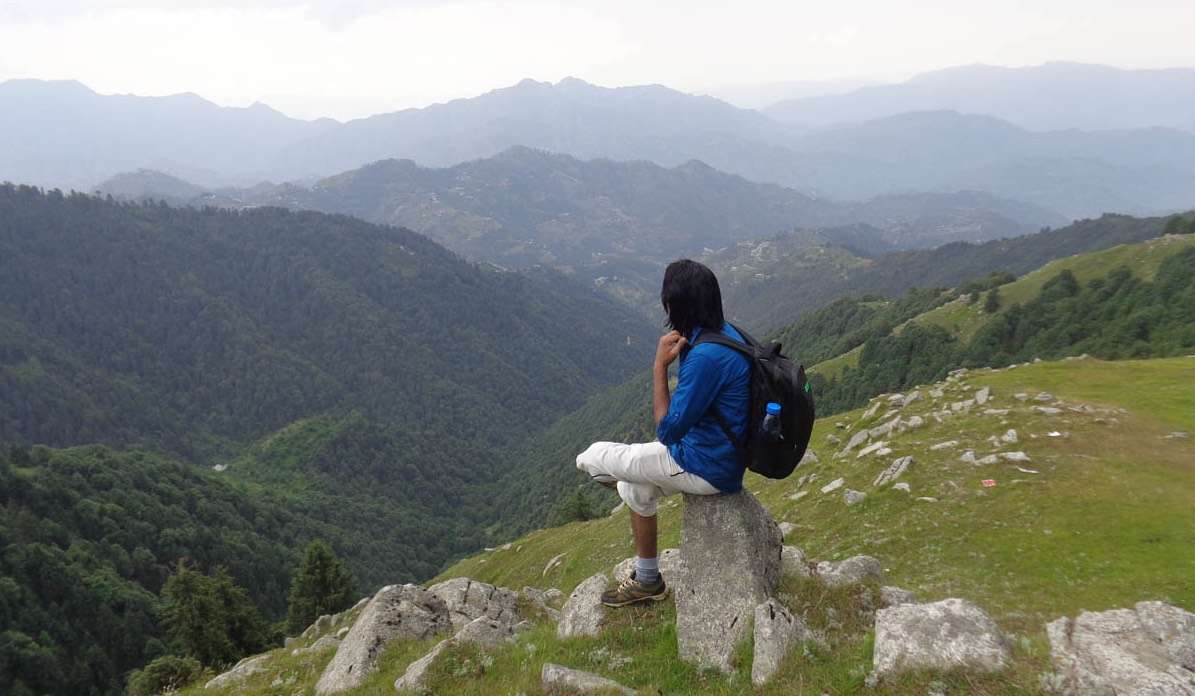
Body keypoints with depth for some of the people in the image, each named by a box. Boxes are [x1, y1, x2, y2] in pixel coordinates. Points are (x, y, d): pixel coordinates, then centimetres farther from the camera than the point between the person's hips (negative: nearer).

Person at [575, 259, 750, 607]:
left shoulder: (706, 356, -31)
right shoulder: (725, 332, 1)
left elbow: (668, 431, -24)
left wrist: (659, 367, -22)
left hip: (705, 468, -9)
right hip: (723, 454, 9)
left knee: (592, 458, 1)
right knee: (637, 486, 29)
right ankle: (647, 580, 40)